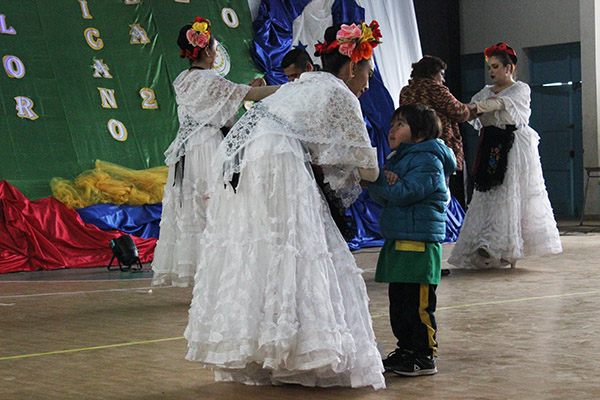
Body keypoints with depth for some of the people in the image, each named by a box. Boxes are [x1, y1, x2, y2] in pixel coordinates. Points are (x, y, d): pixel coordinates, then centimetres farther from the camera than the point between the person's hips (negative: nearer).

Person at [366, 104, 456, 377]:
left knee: (418, 304, -7)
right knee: (398, 301, 14)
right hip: (397, 242, 9)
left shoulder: (428, 160, -9)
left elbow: (404, 193, -20)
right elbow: (380, 196, 12)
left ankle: (424, 356, 0)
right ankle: (406, 349, 24)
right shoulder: (398, 159, 20)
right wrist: (382, 182, -9)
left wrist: (375, 176, -14)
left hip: (419, 244, -9)